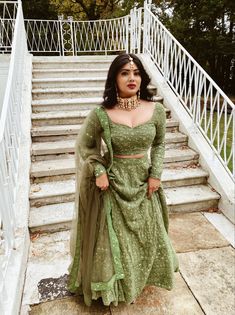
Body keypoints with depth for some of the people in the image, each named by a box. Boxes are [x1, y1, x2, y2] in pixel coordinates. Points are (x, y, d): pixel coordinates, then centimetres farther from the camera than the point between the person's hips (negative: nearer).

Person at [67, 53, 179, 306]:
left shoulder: (156, 110, -8)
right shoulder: (101, 114, -15)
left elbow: (159, 144, 6)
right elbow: (83, 146, -2)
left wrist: (156, 173, -3)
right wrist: (99, 171, -13)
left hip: (143, 181, 3)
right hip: (113, 182, -3)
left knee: (146, 233, 22)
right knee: (113, 236, 13)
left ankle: (143, 276, 53)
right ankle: (114, 285, 42)